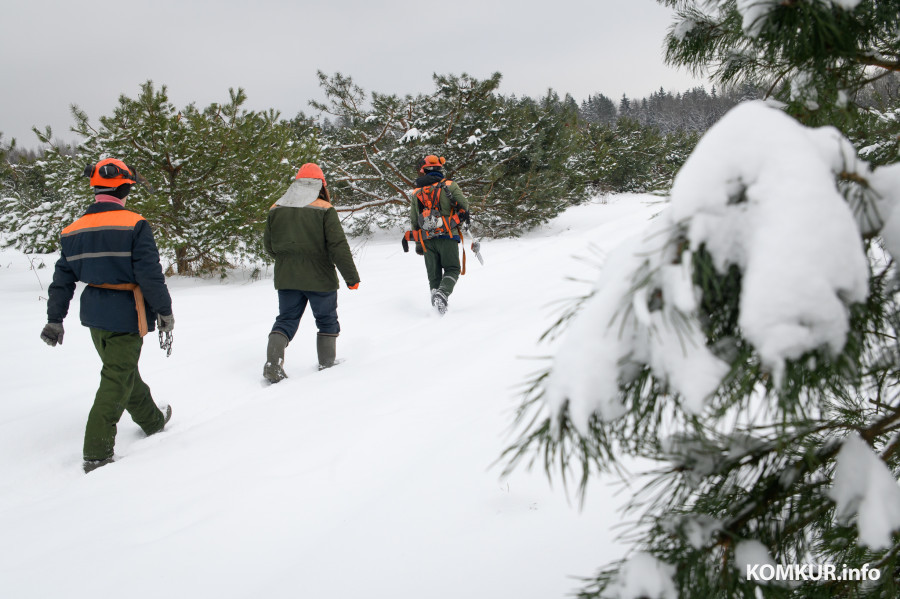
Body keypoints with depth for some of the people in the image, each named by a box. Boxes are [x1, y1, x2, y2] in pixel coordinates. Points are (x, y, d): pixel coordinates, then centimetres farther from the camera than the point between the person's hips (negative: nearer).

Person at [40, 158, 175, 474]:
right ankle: (97, 454, -1)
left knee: (123, 369, 22)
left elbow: (62, 279, 9)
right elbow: (150, 275, -17)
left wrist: (55, 320, 15)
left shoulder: (73, 230, 4)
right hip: (126, 314, -7)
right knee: (117, 380, -1)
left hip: (95, 316, 7)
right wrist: (165, 311, -5)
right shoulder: (134, 225, -15)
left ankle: (153, 420, 42)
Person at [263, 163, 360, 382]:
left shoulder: (277, 209, 4)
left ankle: (273, 363, -9)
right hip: (319, 279, -3)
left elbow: (269, 244, 11)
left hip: (286, 279, 3)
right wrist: (352, 277, -7)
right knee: (327, 321, 14)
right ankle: (327, 365, 16)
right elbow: (339, 246, -13)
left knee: (286, 320, 10)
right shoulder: (325, 209, -9)